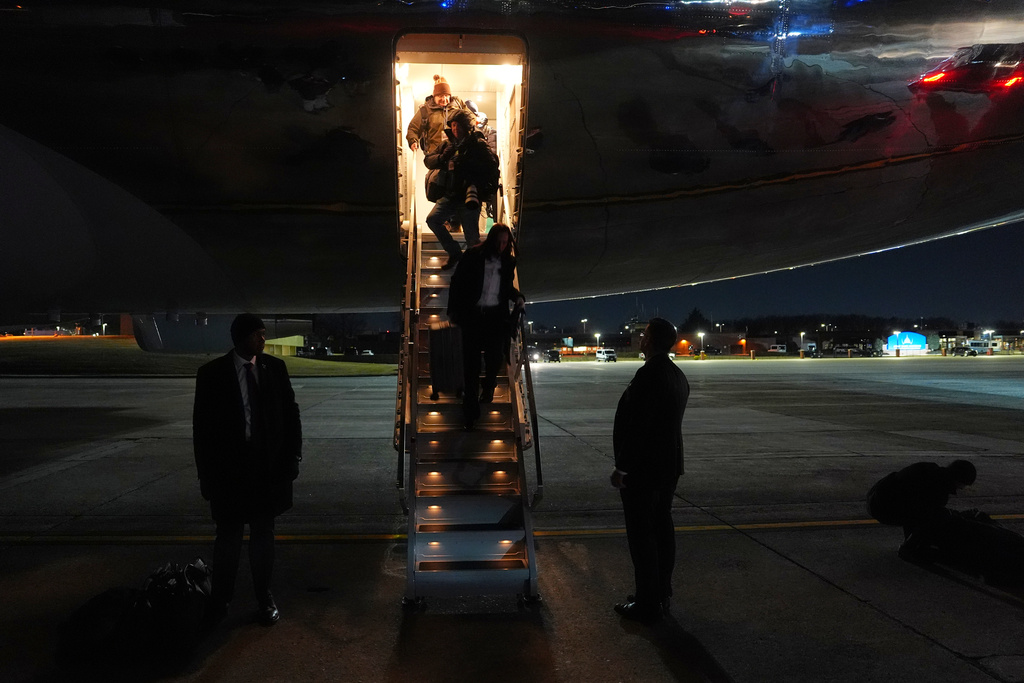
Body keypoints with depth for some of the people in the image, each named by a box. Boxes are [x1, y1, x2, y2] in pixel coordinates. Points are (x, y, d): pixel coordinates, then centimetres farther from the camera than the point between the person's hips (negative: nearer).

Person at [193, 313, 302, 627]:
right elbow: (202, 426, -4)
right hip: (230, 468, -2)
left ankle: (264, 598, 25)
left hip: (269, 467, 2)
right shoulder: (212, 374, -6)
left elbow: (290, 412, 6)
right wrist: (207, 473, -6)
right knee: (228, 536, 9)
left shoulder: (275, 367, 2)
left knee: (263, 534, 13)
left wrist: (293, 456, 1)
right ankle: (220, 601, 24)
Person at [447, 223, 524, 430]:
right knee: (471, 360, -1)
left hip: (496, 314, 2)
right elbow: (457, 281, 3)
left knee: (495, 355, -8)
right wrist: (453, 310, 0)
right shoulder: (473, 255, -1)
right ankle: (471, 407, 5)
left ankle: (488, 386, 25)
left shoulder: (508, 261, 8)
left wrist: (518, 297, 0)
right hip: (473, 313, -2)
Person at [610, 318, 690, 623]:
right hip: (668, 466, 9)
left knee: (641, 534, -1)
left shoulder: (649, 375, -21)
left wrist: (621, 468, -17)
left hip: (642, 469, -9)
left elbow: (637, 426, -24)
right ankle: (661, 595, 26)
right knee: (662, 527, 16)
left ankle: (647, 604, 6)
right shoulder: (677, 376, 9)